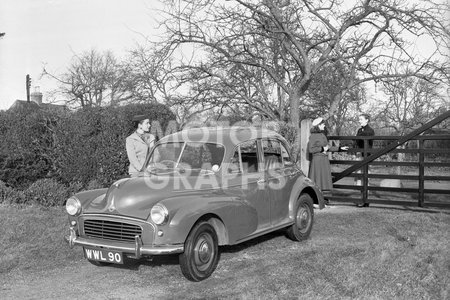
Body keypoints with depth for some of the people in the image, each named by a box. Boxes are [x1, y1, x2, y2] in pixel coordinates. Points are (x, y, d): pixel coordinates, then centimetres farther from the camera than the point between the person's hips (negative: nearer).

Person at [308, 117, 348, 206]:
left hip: (325, 160, 8)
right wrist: (322, 149, -12)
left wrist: (340, 148, 19)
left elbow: (328, 147, 21)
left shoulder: (323, 135, 15)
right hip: (317, 159, -8)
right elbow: (310, 149, -14)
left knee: (325, 178, 7)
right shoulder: (313, 136, -9)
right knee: (317, 178, -7)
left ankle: (324, 197, 12)